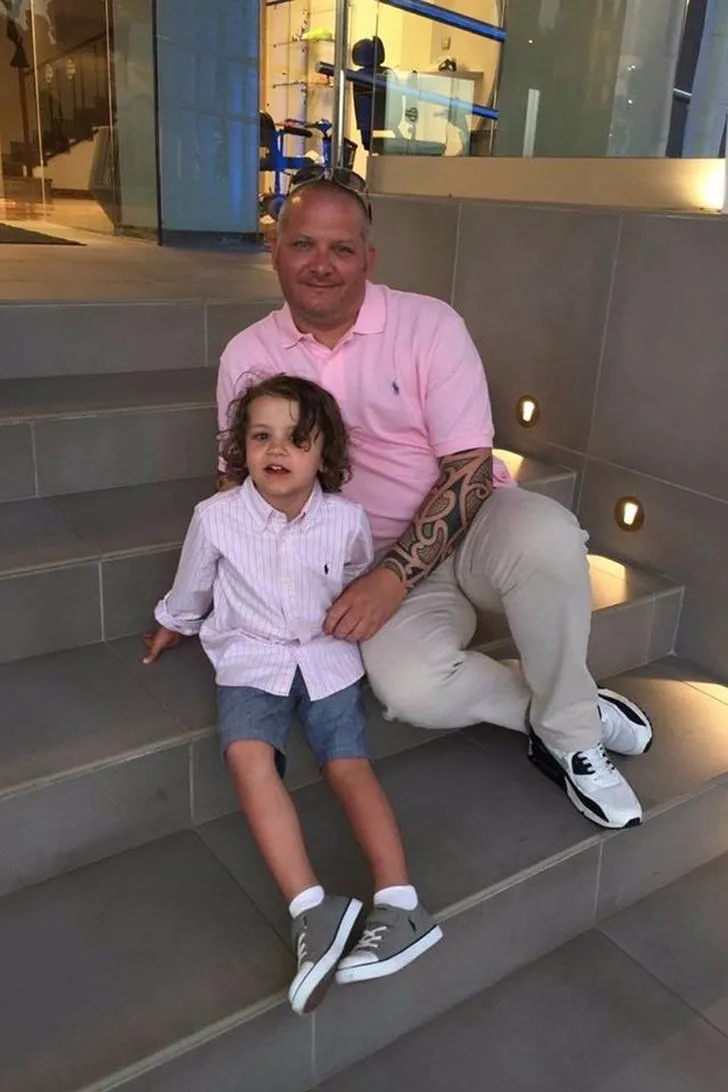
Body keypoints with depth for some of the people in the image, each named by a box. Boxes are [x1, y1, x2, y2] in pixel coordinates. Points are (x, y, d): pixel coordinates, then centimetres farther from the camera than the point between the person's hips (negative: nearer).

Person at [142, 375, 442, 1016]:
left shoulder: (347, 520, -6)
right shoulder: (216, 517, -7)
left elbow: (361, 584, 17)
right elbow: (190, 591, 14)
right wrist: (170, 630, 27)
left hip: (327, 657, 1)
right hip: (250, 662, -1)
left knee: (349, 763, -17)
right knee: (247, 753, -27)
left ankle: (400, 903, -20)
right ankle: (312, 910, -33)